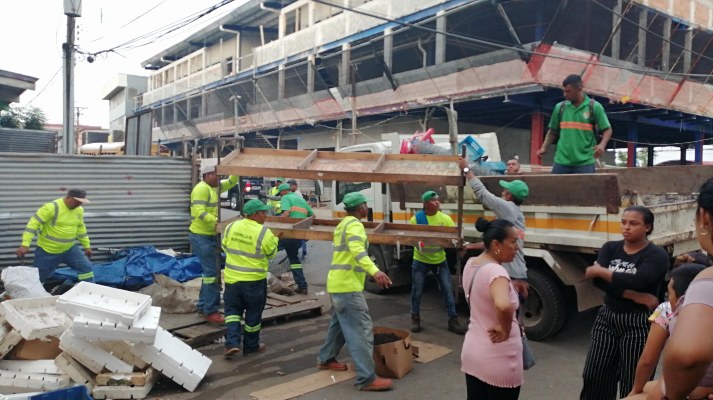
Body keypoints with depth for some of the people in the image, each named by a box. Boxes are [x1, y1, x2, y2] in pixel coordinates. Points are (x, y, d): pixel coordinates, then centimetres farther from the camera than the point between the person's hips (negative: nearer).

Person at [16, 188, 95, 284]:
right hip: (47, 250, -5)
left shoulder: (79, 210, 0)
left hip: (70, 249, 5)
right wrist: (25, 245, -30)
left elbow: (81, 229, 15)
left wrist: (87, 246, 17)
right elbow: (34, 223, -23)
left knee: (86, 267, 0)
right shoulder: (52, 207, -21)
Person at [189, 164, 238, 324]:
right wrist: (217, 221, -31)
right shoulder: (201, 188, -16)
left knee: (210, 271, 15)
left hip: (211, 235, 10)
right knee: (211, 272, -9)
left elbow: (231, 181, 19)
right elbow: (200, 212, -25)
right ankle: (210, 312, -4)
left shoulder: (215, 187, 12)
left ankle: (203, 306, 25)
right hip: (201, 237, -10)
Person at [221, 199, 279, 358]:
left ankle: (232, 343, 2)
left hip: (232, 278, 3)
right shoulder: (264, 232, -17)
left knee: (233, 310, 17)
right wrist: (275, 239, 16)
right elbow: (271, 253, -2)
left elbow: (225, 247, 11)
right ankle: (251, 346, 26)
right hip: (254, 280, -3)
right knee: (253, 314, 13)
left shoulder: (231, 227, -4)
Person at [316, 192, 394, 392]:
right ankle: (367, 379, -9)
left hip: (338, 283, 10)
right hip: (347, 286, -10)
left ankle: (326, 359, 36)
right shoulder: (354, 225, -14)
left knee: (340, 323, 24)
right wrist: (375, 271, -46)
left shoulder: (343, 223, 17)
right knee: (361, 330, -10)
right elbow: (357, 250, -33)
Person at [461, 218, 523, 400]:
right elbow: (503, 306, -45)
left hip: (472, 351, 8)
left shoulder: (471, 264, 1)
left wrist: (512, 286, 12)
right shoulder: (495, 271, -26)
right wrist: (505, 329, -27)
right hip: (498, 360, -8)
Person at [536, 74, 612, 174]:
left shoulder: (594, 107, -1)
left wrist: (602, 144, -18)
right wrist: (544, 148, 1)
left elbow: (607, 130, 1)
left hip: (585, 163, -2)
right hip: (561, 161, 3)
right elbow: (553, 131, 15)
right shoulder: (560, 107, 7)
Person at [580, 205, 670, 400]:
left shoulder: (657, 255, -8)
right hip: (607, 319, 5)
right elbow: (599, 281, -11)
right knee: (594, 377, 8)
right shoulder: (610, 248, 5)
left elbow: (635, 282, -25)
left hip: (638, 324, -4)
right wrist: (636, 296, -20)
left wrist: (599, 270, -15)